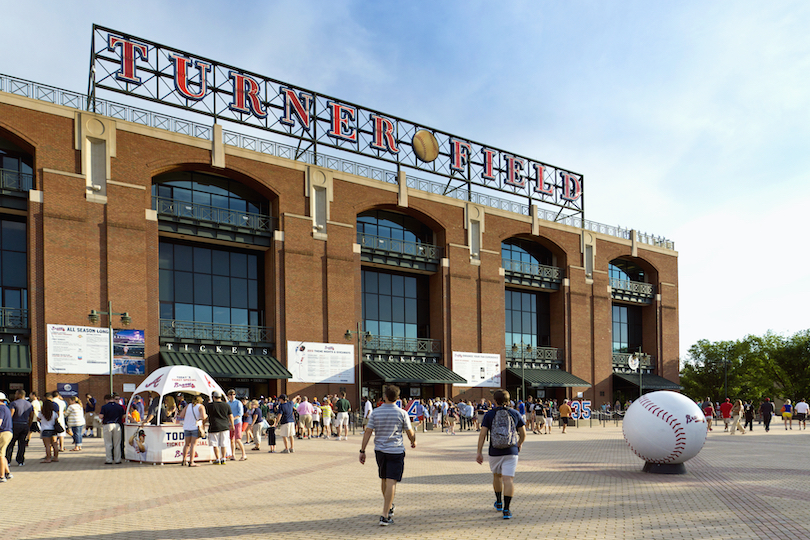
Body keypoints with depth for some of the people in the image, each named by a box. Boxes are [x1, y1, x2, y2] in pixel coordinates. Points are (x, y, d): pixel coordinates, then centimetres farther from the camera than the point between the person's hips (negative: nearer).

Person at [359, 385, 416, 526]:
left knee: (384, 480, 20)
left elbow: (368, 432, -4)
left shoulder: (375, 412, -2)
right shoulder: (402, 413, -7)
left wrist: (362, 451, 0)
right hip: (396, 451, -3)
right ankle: (385, 515, -10)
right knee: (391, 482, -4)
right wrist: (413, 441, 21)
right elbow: (410, 432, -1)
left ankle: (389, 508, 37)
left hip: (380, 450, 3)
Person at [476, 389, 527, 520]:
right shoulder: (515, 413, 3)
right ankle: (506, 509, -16)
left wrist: (479, 452, -4)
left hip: (495, 452, 1)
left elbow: (482, 434, -7)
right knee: (508, 480, -5)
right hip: (511, 452, -1)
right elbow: (523, 433, 7)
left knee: (497, 476, 23)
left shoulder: (489, 415, 0)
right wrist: (519, 444, 26)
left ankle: (499, 503, 38)